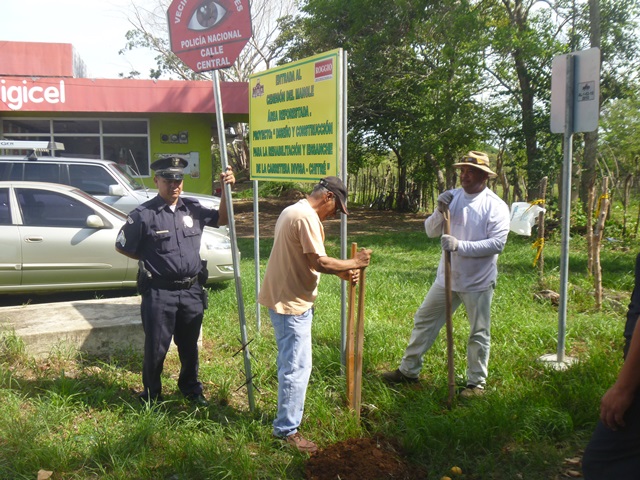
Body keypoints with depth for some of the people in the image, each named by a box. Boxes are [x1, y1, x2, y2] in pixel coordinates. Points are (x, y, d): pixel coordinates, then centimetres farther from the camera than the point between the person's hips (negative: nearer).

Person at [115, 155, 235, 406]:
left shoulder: (192, 208, 2)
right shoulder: (143, 215, -11)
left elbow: (222, 219, 13)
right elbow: (122, 246, -2)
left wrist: (226, 189, 0)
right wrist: (151, 260, 2)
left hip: (192, 291, 4)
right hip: (159, 293, -4)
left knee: (189, 346, 20)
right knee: (156, 348, 9)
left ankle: (191, 389, 40)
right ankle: (151, 395, 30)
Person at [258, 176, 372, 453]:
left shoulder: (292, 211, 14)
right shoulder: (307, 217, -19)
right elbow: (319, 263, -23)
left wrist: (341, 272, 7)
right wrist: (354, 263, -10)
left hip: (283, 298, 11)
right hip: (292, 303, -11)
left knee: (290, 363, 21)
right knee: (297, 367, -3)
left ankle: (289, 414, 35)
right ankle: (286, 430, 7)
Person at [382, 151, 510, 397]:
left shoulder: (496, 206, -11)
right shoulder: (452, 197, 3)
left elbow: (497, 243, -21)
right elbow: (431, 231, 5)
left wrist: (460, 245, -27)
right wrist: (440, 211, -14)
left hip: (478, 282, -5)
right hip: (447, 277, 5)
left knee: (479, 333, 8)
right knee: (424, 320, 12)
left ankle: (476, 382, 26)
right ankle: (408, 370, 27)